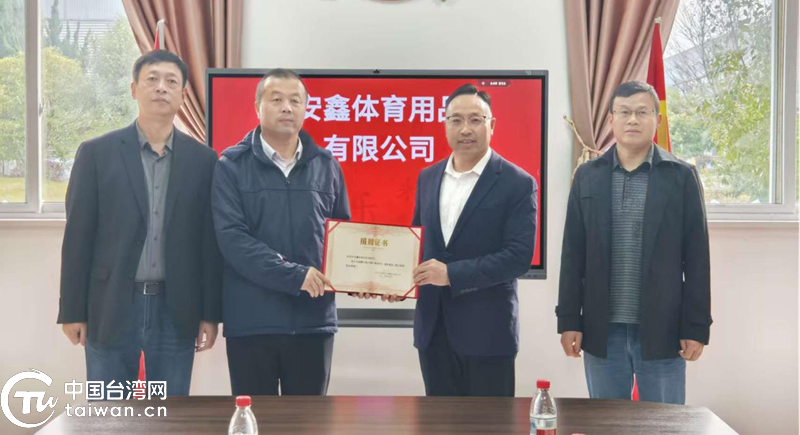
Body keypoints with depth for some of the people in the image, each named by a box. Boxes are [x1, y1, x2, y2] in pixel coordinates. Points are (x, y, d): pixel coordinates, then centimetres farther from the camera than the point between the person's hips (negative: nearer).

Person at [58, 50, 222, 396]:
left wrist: (210, 313, 2)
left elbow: (210, 241, 4)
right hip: (111, 308, -1)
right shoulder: (97, 153, 0)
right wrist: (72, 310, -2)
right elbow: (77, 237, 0)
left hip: (176, 310, 1)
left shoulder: (203, 160, 4)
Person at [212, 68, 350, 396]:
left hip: (314, 319, 3)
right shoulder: (232, 166, -2)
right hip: (251, 320, -3)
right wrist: (294, 275, -20)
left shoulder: (326, 166, 8)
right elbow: (231, 237, -12)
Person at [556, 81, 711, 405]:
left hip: (661, 330, -1)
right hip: (602, 331, 2)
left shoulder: (681, 177, 0)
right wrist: (569, 320, 0)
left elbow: (696, 258, -1)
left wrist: (697, 327, -4)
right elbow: (573, 254, 4)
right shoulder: (587, 176, 5)